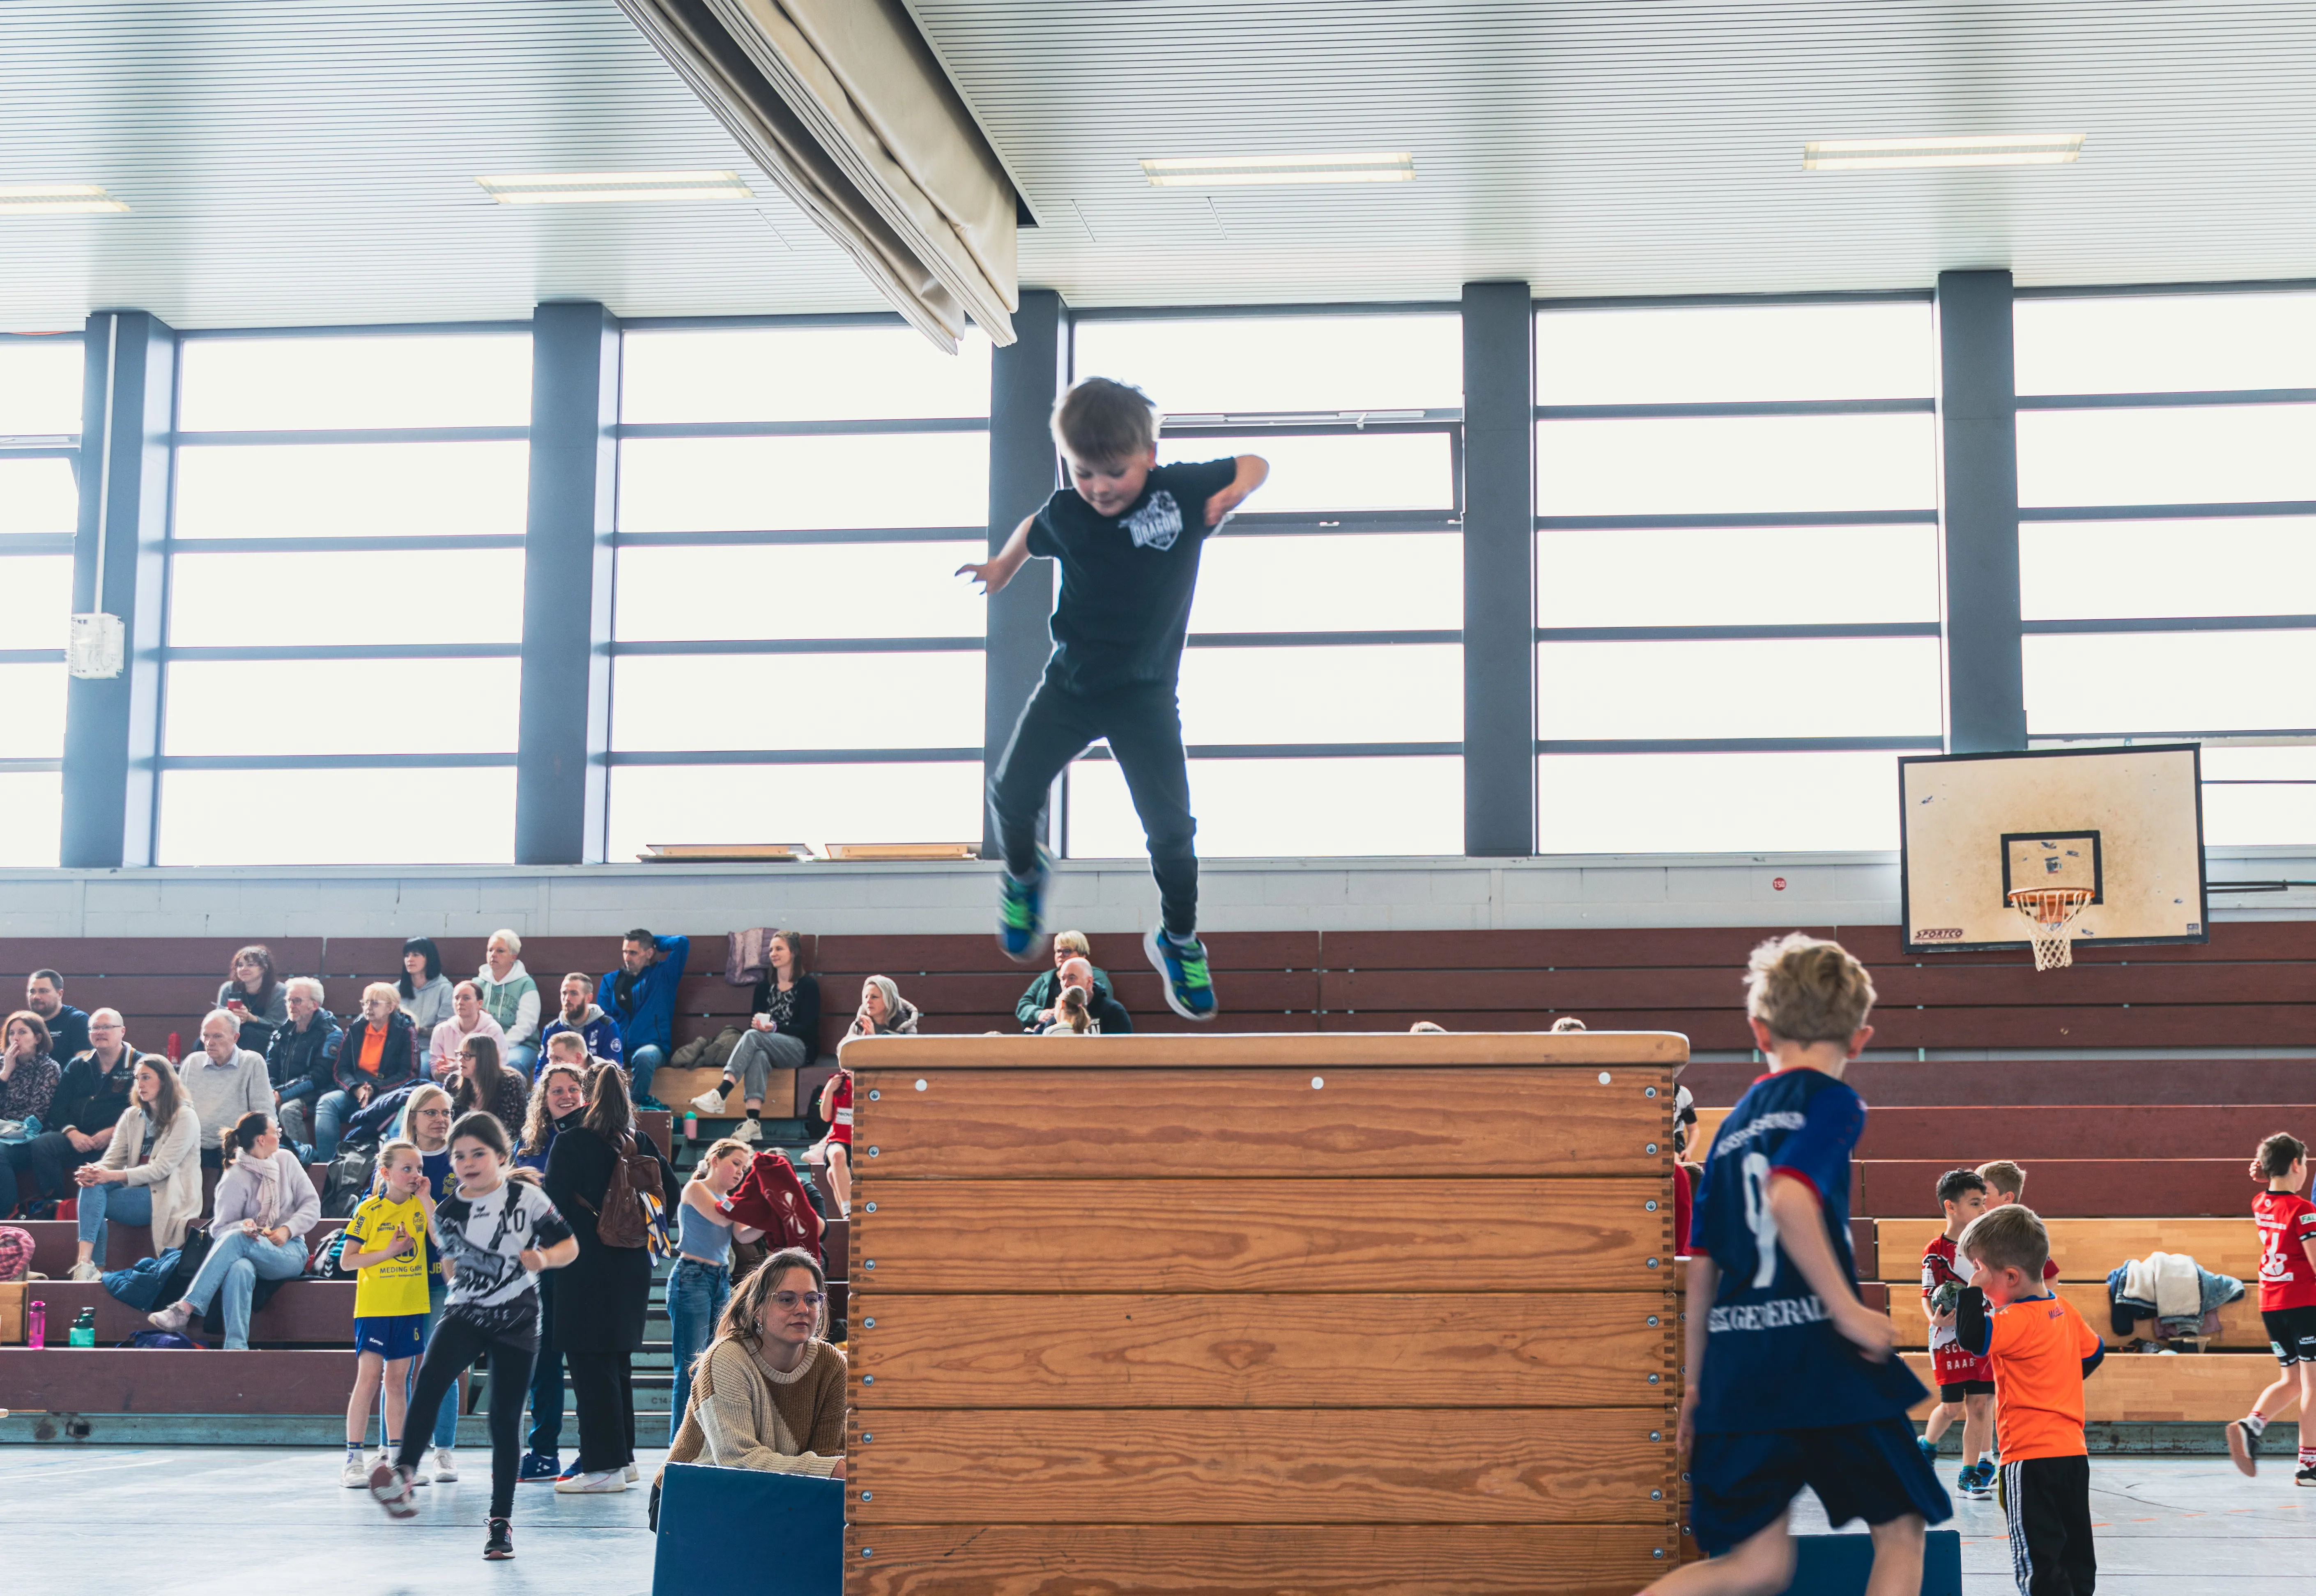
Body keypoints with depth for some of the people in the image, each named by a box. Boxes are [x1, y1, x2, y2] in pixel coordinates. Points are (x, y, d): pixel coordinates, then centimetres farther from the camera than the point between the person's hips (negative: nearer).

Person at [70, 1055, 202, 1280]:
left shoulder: (185, 1117, -5)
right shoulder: (131, 1116, 16)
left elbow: (161, 1168, -15)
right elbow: (112, 1159, 5)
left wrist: (112, 1176, -25)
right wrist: (93, 1172, -20)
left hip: (169, 1198, -6)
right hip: (138, 1192, 6)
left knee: (93, 1201, -24)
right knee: (92, 1187, -24)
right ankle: (86, 1264, -34)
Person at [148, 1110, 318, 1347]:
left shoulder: (286, 1160, 8)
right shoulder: (236, 1179, -2)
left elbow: (312, 1203, 7)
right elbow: (219, 1228, -5)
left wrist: (287, 1230, -10)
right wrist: (243, 1227, -27)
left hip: (290, 1252, 1)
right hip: (253, 1252, -1)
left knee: (236, 1239, -32)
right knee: (240, 1269, -40)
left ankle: (185, 1309, -38)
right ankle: (236, 1347, -52)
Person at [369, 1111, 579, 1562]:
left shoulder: (526, 1198, -6)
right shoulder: (447, 1211, 3)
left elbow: (570, 1245, -4)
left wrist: (545, 1257, -20)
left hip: (516, 1321, -2)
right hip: (464, 1315, 2)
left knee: (506, 1420, 1)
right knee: (431, 1378, -29)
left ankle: (501, 1521, 11)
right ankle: (404, 1471, -34)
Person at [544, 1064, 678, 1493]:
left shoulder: (570, 1143, -10)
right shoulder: (639, 1143, 5)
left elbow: (553, 1204, -12)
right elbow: (672, 1195, 6)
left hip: (586, 1267, -6)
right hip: (633, 1266, 6)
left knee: (590, 1364, -2)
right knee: (618, 1362, 16)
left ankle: (603, 1466, -3)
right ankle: (623, 1456, 21)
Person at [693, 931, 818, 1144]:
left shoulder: (808, 986, 2)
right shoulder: (764, 986, 19)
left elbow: (808, 1028, -6)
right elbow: (753, 1021, 17)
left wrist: (775, 1028, -19)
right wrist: (757, 1023, -9)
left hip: (801, 1050, -4)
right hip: (767, 1048, 4)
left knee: (753, 1037, -32)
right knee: (758, 1056, -36)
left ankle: (720, 1094, -48)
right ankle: (753, 1123, -52)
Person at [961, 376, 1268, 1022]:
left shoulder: (1182, 490, -17)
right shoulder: (1066, 514, -10)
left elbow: (1254, 464, -3)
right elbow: (1033, 532, 15)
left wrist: (1238, 488, -22)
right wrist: (1001, 568, 8)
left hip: (1146, 695, -2)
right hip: (1070, 684, 2)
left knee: (1170, 827, -3)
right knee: (1012, 795, 0)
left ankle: (1178, 940, 21)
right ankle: (1024, 875, 33)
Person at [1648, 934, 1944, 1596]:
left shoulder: (1734, 1124, 17)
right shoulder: (1831, 1101, -2)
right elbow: (1788, 1199, -21)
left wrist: (1696, 1382, 25)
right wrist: (1849, 1310, -16)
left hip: (1737, 1364, 6)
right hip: (1818, 1353, -6)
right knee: (1901, 1531, 10)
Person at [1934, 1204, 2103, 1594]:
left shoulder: (2018, 1320, -17)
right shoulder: (2063, 1309, 10)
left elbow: (1972, 1337, -28)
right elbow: (2093, 1352, 23)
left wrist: (1973, 1290, -18)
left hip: (2031, 1457, -9)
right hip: (2074, 1452, 9)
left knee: (2036, 1562, -8)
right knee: (2076, 1553, 14)